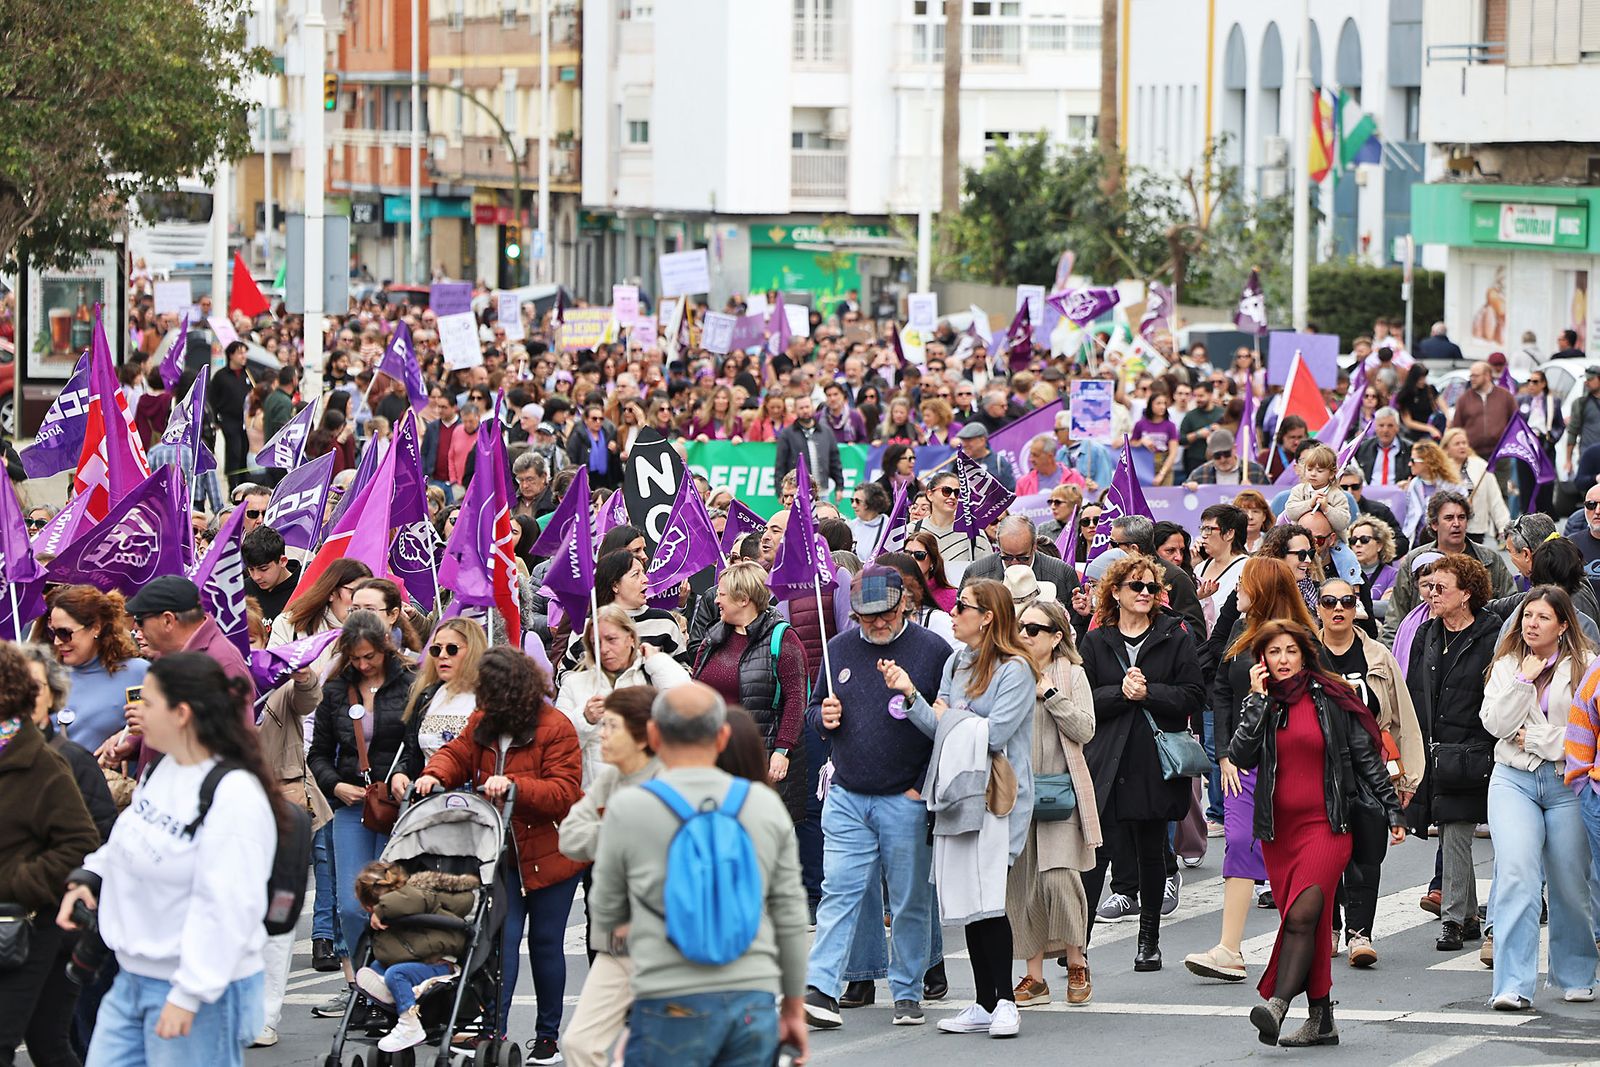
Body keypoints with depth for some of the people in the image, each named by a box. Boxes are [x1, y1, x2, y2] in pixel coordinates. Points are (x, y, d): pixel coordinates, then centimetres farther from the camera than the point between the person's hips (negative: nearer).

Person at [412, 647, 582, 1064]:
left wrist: (513, 784, -33)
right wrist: (435, 775, -14)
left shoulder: (555, 729, -15)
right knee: (503, 937, -5)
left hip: (549, 854, -4)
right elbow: (458, 754, 8)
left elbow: (563, 792, -21)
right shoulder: (484, 722, 4)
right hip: (504, 855, 4)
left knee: (545, 943, 7)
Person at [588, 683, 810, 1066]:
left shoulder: (628, 809, -2)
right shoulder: (767, 806, 6)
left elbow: (606, 917, 9)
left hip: (672, 1007, -3)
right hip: (753, 1004, 3)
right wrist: (794, 1007, 20)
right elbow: (790, 918, 10)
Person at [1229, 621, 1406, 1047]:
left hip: (1326, 824, -4)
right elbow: (1242, 756, -7)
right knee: (1304, 922, 6)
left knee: (1302, 916, -19)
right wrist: (1258, 699, -9)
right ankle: (1321, 1020, 12)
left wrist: (1392, 811, 6)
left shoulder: (1331, 700, 2)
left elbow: (1367, 757, 7)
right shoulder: (1262, 703, 9)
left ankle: (1277, 1005, -33)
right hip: (1278, 828, 4)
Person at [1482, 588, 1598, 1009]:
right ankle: (1514, 986, -20)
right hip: (1514, 780, 1)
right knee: (1516, 875, -15)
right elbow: (1496, 722, 0)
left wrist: (1533, 737, -7)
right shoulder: (1506, 665, 11)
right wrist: (1524, 681, -8)